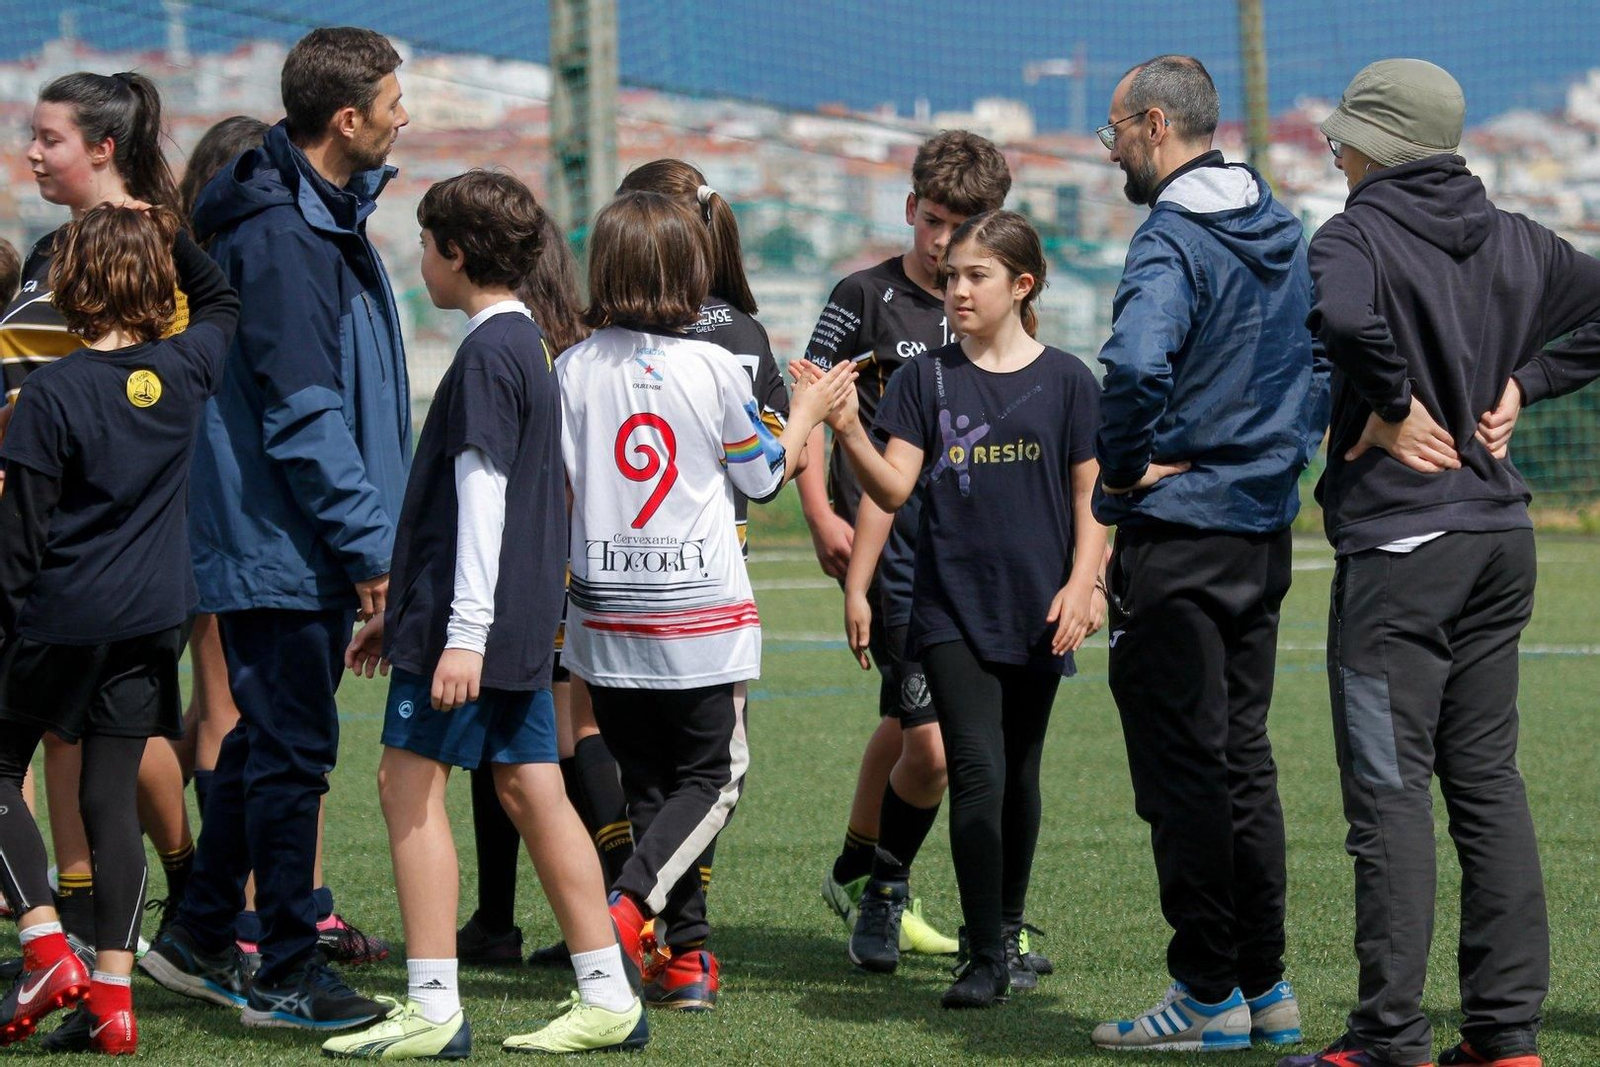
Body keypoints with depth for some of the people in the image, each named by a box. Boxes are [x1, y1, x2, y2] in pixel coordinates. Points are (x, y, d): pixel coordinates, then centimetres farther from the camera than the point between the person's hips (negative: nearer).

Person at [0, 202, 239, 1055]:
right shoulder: (184, 373, 1)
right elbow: (221, 303, 24)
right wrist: (170, 235, 15)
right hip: (151, 617, 5)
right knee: (112, 793, 7)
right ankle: (113, 994, 4)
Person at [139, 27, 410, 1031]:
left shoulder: (326, 215, 13)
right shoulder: (281, 239, -20)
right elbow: (302, 417, -22)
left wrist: (370, 528, 20)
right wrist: (369, 542, -20)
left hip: (299, 544, 10)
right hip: (282, 548, -10)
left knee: (270, 740, 17)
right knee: (291, 750, -3)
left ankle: (201, 938, 27)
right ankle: (287, 976, 4)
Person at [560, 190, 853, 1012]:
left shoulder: (575, 370, -4)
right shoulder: (713, 368, -9)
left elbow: (554, 487, -1)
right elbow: (761, 478, 5)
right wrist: (808, 413, 21)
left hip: (607, 615, 3)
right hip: (700, 615, -3)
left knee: (648, 782, 12)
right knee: (711, 776, 8)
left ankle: (686, 955, 10)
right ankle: (632, 904, -15)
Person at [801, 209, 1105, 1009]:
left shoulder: (1064, 380, 2)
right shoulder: (925, 379, 3)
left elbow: (1091, 499, 5)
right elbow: (894, 489, -4)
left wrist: (1083, 585, -7)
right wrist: (847, 435, -21)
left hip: (1037, 611, 1)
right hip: (951, 606, -1)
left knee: (1018, 776, 12)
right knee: (977, 771, -12)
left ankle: (1008, 933, 29)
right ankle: (983, 960, -7)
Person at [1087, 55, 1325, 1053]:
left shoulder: (1173, 242, -16)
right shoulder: (1285, 233, 12)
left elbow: (1136, 364, -32)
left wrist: (1123, 467, -17)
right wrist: (1289, 446, 13)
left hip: (1179, 531, -8)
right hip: (1266, 528, 8)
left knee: (1182, 768, -2)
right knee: (1244, 758, 14)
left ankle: (1209, 998, 0)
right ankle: (1267, 988, 17)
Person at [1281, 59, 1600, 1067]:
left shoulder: (1360, 237, -11)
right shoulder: (1513, 241, 10)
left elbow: (1341, 313, -33)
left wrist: (1398, 406, -18)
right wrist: (1519, 385, 10)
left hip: (1399, 544, -7)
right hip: (1502, 539, 7)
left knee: (1391, 786, -4)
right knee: (1488, 778, 11)